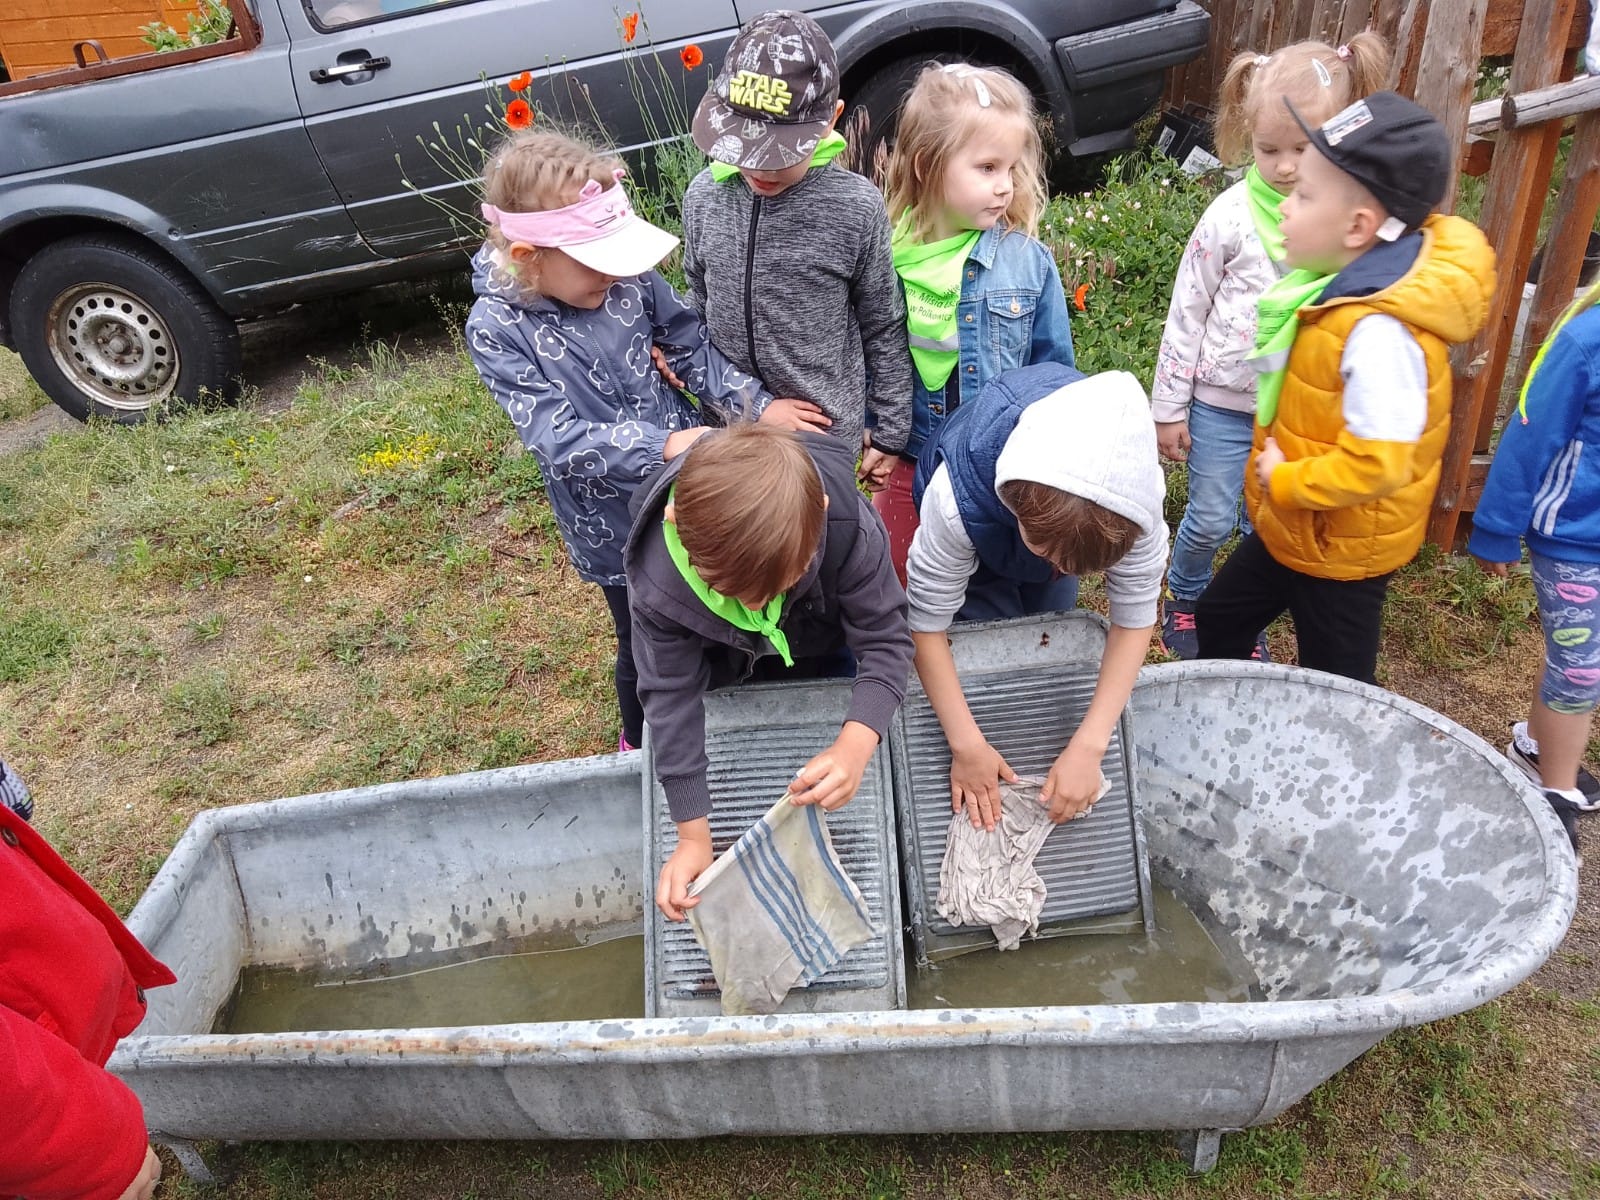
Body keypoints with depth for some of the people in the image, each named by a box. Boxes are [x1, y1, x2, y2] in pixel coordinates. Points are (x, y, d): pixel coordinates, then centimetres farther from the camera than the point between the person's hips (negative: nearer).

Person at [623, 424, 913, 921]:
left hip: (823, 651, 1)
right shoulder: (656, 582, -41)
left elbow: (884, 640, -34)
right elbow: (672, 694, -29)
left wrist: (855, 746, -53)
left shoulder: (849, 528, -44)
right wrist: (694, 836, -28)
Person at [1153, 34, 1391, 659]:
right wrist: (1168, 407, -3)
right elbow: (1187, 314, -6)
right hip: (1223, 402, -2)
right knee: (1210, 520, 8)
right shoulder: (1232, 216, -12)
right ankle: (1185, 595, 38)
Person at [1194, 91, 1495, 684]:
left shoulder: (1380, 332, -33)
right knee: (1218, 618, 27)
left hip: (1341, 549, -10)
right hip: (1290, 527, 10)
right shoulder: (1344, 286, -4)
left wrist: (1284, 482, -21)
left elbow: (1378, 462, -34)